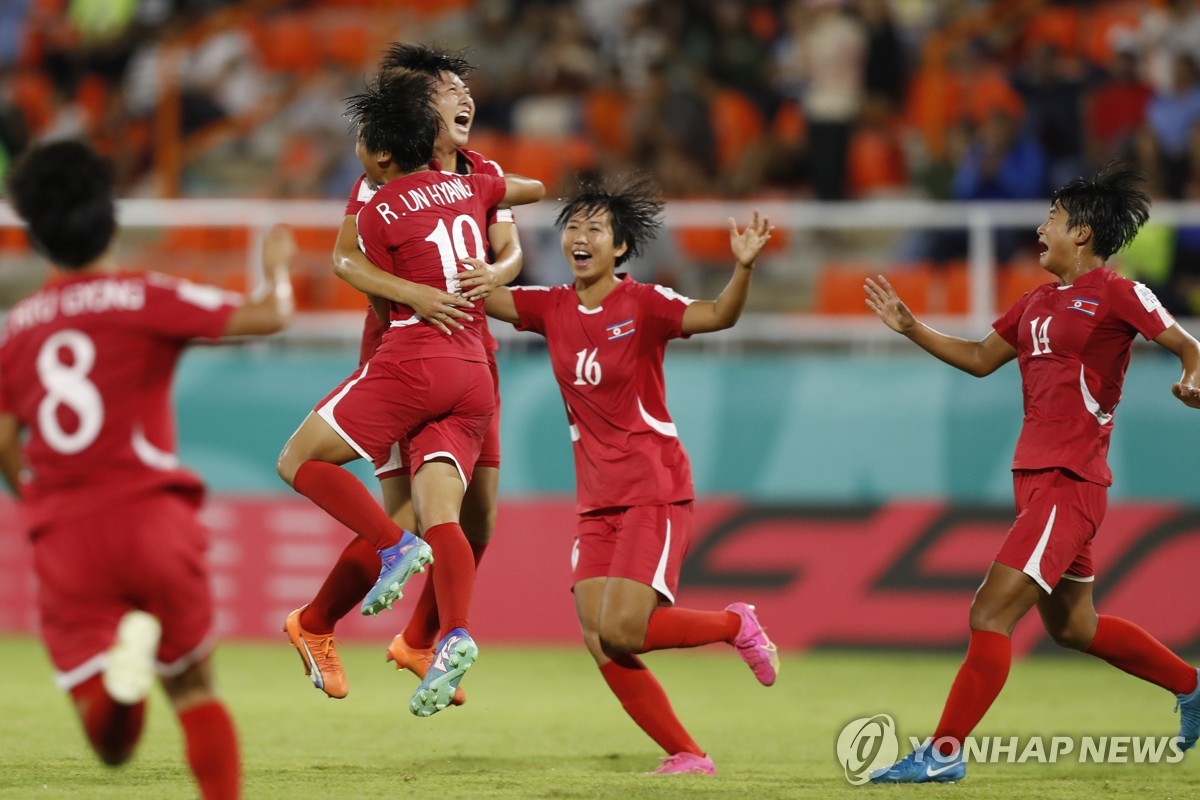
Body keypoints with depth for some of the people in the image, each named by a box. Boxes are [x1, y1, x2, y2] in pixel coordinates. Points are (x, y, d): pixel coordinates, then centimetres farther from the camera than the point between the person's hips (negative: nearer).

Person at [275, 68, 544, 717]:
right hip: (474, 375, 6)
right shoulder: (468, 186, 15)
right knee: (440, 512, -4)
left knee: (298, 460, 4)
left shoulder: (378, 214, -3)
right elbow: (536, 190, 36)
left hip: (412, 360, -6)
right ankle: (454, 635, -27)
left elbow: (392, 302, 5)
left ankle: (395, 547, -12)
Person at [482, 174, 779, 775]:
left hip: (655, 494, -6)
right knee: (600, 644, -5)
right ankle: (687, 757, 5)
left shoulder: (643, 304, -10)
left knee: (622, 631, -18)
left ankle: (736, 625, 7)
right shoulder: (551, 308, 6)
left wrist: (743, 268, -42)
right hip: (597, 502, 6)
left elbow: (718, 316, -24)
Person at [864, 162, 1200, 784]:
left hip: (1070, 482, -9)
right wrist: (910, 328, 18)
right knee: (1071, 626, 20)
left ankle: (944, 753, -12)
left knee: (990, 613, -14)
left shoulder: (1117, 295, -8)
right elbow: (980, 359, 26)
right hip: (1035, 477, 9)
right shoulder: (1038, 303, 17)